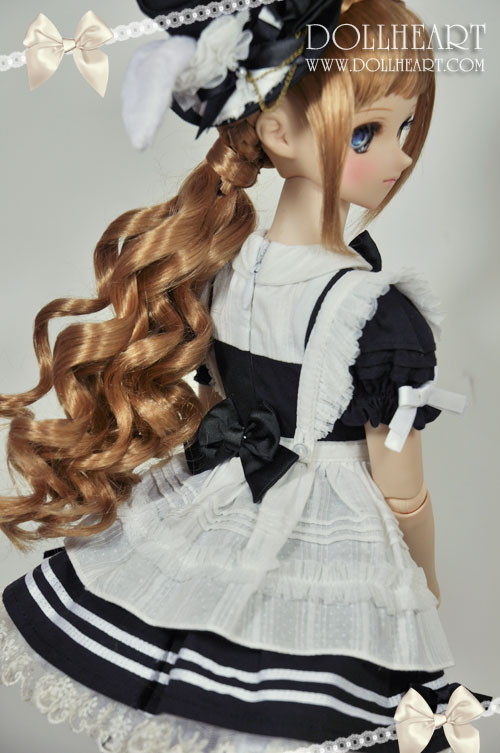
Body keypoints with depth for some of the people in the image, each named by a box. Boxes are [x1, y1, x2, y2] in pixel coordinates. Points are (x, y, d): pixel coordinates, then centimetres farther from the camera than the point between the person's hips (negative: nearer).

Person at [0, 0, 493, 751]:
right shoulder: (384, 316, -24)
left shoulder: (215, 264, -7)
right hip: (332, 563, -5)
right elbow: (402, 498, -13)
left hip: (214, 526, 6)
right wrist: (426, 584, 6)